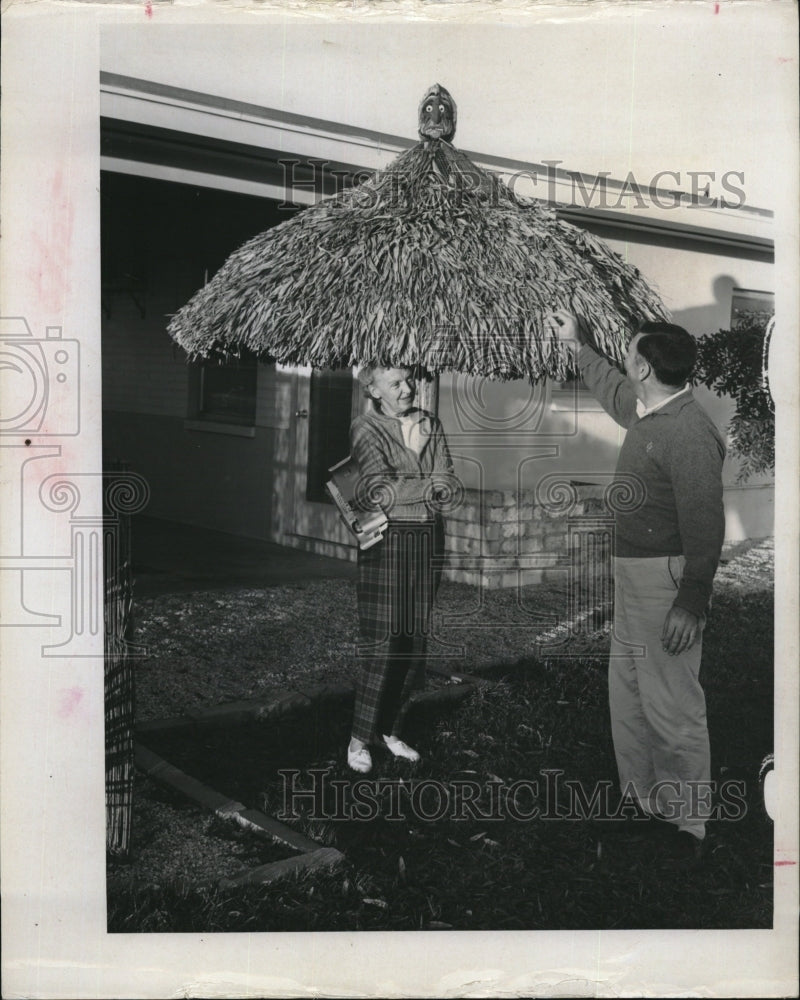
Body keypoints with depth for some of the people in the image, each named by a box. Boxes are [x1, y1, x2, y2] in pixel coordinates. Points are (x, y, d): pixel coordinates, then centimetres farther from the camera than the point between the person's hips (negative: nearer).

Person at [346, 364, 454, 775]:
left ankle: (390, 729, 20)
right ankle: (360, 738, 5)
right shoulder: (366, 428, -3)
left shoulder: (430, 424, 11)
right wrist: (427, 486, -10)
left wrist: (394, 492, -11)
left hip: (428, 539, 5)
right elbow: (378, 488, -15)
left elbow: (447, 482, 0)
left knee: (415, 640, 7)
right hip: (387, 541, -5)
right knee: (383, 644, -7)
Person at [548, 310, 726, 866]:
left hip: (666, 576, -11)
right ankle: (641, 798, 33)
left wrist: (691, 602, -24)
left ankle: (688, 825, 9)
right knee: (627, 690, 19)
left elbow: (705, 524, -24)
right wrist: (578, 345, 39)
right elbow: (610, 387, 33)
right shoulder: (644, 410, 8)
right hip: (633, 572, 11)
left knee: (671, 704, -4)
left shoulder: (689, 434, -23)